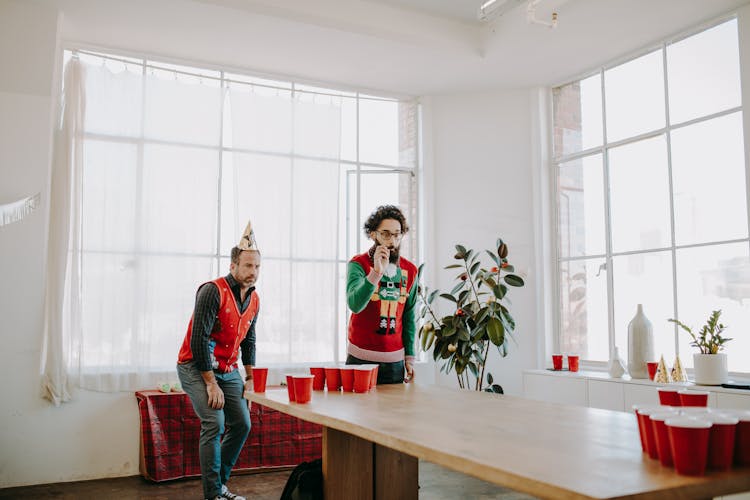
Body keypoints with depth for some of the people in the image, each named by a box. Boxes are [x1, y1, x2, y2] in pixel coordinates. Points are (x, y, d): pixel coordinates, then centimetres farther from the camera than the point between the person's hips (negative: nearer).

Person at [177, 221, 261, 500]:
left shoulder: (254, 299, 4)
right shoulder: (213, 291, -20)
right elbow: (198, 339, -23)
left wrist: (250, 378, 10)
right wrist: (211, 383, -21)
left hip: (228, 369, 8)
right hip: (196, 367, -7)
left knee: (242, 425, 4)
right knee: (214, 423, -19)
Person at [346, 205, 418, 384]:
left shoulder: (410, 270, 6)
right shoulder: (359, 264, -7)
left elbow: (409, 317, 11)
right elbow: (355, 305, -23)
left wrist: (409, 356, 8)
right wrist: (377, 272, -33)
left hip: (394, 360, 4)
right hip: (360, 358, -3)